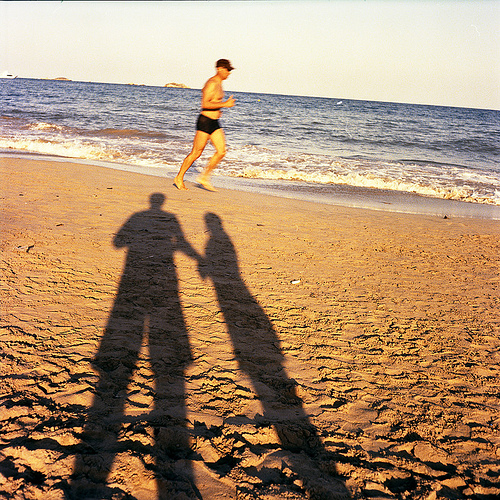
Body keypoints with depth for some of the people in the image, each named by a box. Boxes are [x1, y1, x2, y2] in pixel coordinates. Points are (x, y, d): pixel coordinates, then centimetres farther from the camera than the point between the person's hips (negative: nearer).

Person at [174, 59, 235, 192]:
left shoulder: (218, 84, 15)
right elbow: (204, 104, -25)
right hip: (205, 121, -9)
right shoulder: (212, 83, -15)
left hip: (214, 123, 9)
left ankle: (204, 177, 10)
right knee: (196, 153, -1)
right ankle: (179, 178, 14)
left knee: (221, 151, 0)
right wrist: (224, 104, -23)